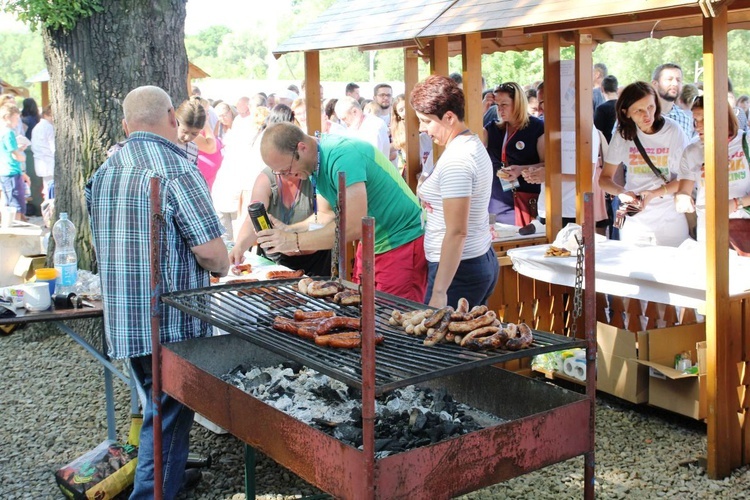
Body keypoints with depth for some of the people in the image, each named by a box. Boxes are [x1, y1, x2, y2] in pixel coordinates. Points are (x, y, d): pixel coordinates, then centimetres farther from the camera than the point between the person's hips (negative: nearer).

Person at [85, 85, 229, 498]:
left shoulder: (103, 173, 7)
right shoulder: (177, 170, -17)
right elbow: (210, 250, -20)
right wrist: (222, 267, 1)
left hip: (121, 321, 8)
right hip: (171, 324, -8)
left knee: (156, 406, 24)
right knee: (168, 417, 3)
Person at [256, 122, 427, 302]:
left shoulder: (344, 156, -27)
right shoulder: (315, 162, 1)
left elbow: (354, 226, -32)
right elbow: (326, 215, 8)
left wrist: (295, 241, -27)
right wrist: (286, 231, -9)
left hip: (403, 243, -9)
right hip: (371, 245, 9)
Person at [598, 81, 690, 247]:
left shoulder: (673, 131, -9)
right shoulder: (623, 134, -3)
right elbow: (605, 179, 1)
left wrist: (654, 194, -21)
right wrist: (621, 193, -20)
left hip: (670, 219, -2)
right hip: (634, 219, 2)